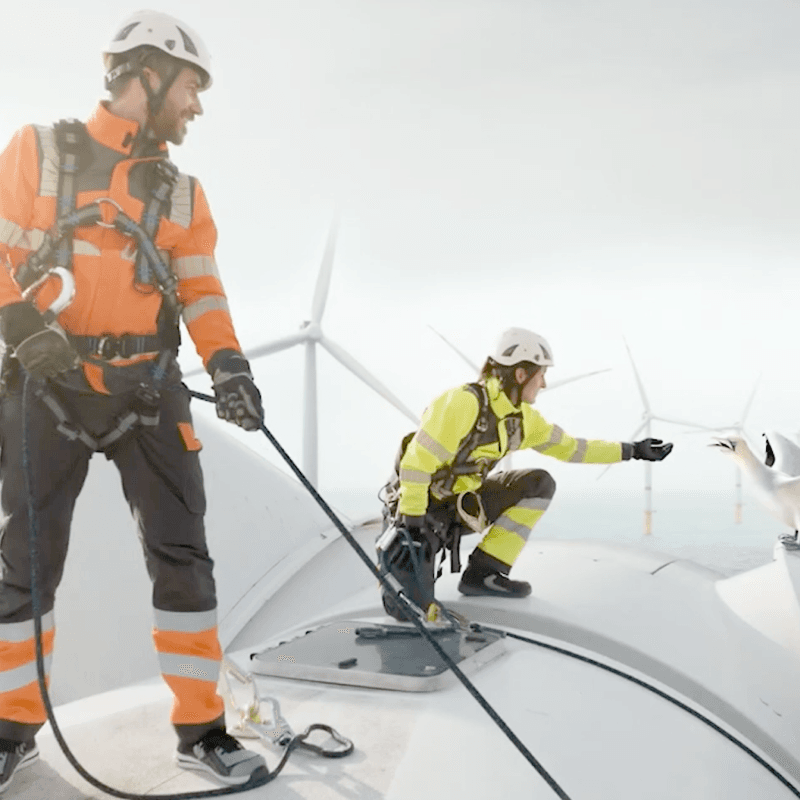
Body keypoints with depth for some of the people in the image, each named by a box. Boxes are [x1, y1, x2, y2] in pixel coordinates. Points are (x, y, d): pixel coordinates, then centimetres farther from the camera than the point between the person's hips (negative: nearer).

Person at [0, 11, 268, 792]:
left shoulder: (183, 193, 13)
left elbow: (202, 291, 5)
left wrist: (226, 364, -12)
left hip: (147, 387, 3)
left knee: (182, 554, -2)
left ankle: (201, 729, 10)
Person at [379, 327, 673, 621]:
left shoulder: (523, 418, 0)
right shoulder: (464, 402, -27)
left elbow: (569, 447, 11)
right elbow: (417, 461, -27)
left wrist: (632, 450, 11)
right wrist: (411, 520, -26)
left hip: (462, 500, 8)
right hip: (425, 504, -8)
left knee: (540, 483, -7)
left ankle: (483, 573, -3)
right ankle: (394, 552, 14)